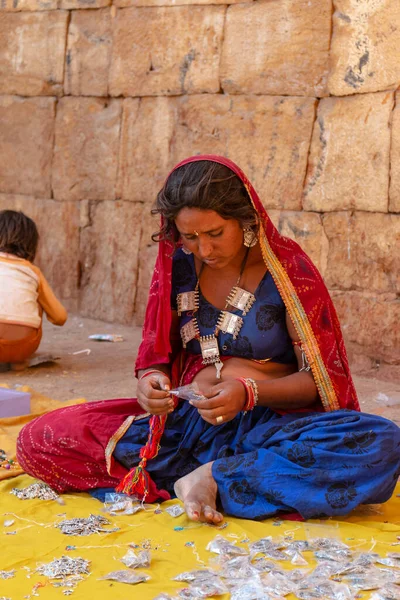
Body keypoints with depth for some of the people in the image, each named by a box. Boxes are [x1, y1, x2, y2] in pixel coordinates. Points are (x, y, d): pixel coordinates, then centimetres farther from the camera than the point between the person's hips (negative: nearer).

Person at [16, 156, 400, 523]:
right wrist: (151, 381, -14)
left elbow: (322, 378, -4)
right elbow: (156, 355, 11)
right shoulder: (177, 265, 5)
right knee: (38, 440, -18)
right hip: (187, 421, 3)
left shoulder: (288, 268, -4)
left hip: (270, 422, -3)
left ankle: (209, 478, -21)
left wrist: (250, 392, -22)